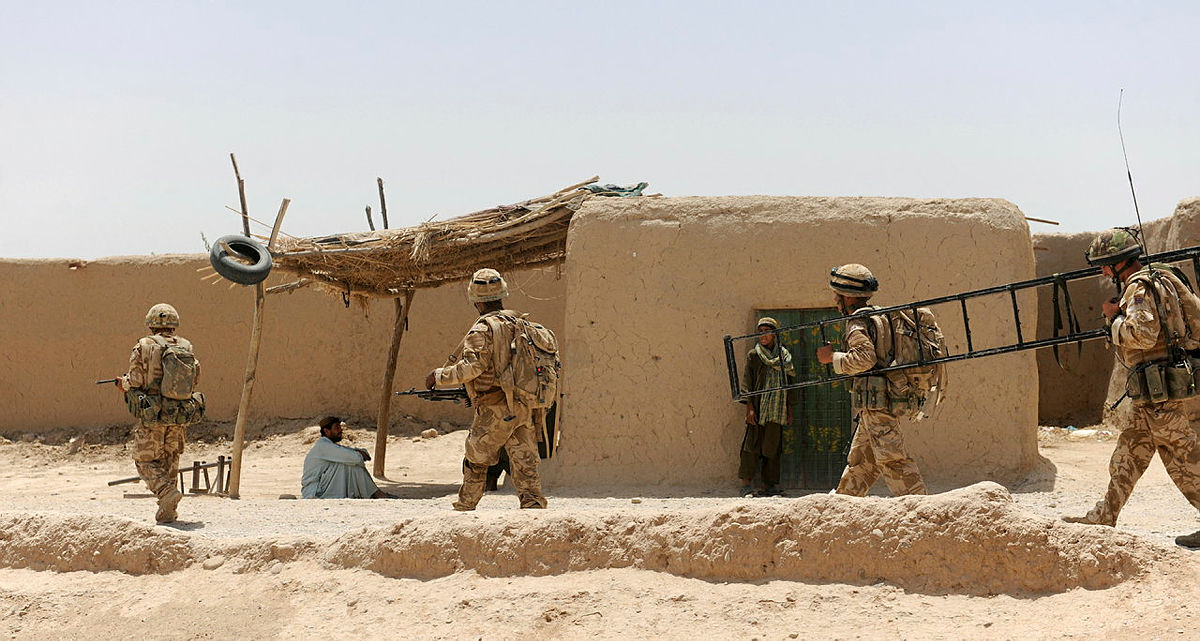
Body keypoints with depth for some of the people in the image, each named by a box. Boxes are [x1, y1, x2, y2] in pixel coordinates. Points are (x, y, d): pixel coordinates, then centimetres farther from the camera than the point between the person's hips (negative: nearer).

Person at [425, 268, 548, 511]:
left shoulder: (483, 329, -10)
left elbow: (473, 366, -22)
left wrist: (438, 376, -11)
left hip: (496, 410, -6)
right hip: (525, 408, 6)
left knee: (476, 461, 10)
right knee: (525, 465, 4)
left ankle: (464, 509, 19)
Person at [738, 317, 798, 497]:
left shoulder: (784, 355, 13)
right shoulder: (753, 355, 4)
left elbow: (789, 382, 16)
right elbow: (747, 383, 0)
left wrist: (789, 409, 12)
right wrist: (749, 408, -10)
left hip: (777, 409, 3)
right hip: (758, 406, -3)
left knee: (772, 447, 2)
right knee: (752, 444, -9)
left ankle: (768, 485, 6)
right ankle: (746, 483, -7)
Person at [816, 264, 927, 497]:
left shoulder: (858, 325, -12)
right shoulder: (877, 318, 19)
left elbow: (865, 358, -27)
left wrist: (833, 357, -14)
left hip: (875, 400, -10)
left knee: (892, 460, -10)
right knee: (860, 461, 14)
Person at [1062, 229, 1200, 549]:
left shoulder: (1139, 287, -15)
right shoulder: (1160, 278, 15)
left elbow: (1144, 334, -27)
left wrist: (1114, 317, -10)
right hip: (1149, 393, 10)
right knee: (1127, 458, 15)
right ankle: (1103, 518, 21)